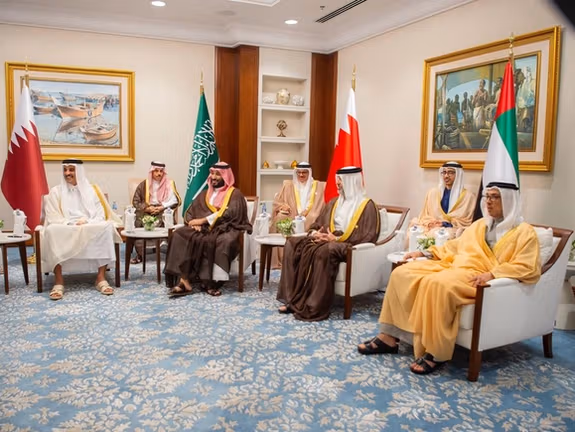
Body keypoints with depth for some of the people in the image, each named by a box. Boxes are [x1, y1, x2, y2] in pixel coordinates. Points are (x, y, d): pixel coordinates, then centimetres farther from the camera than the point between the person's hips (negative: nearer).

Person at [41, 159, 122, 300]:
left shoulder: (91, 190, 14)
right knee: (52, 230, -35)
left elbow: (101, 215, 6)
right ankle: (58, 280, -35)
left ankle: (101, 277, -31)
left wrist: (87, 222, -15)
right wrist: (72, 224, -16)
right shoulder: (55, 192, 11)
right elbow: (53, 218, 2)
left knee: (106, 227, -32)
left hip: (92, 229, 1)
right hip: (64, 230, 0)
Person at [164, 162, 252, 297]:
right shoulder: (204, 194, 22)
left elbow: (229, 214, -13)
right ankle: (184, 279, -32)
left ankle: (211, 281, -33)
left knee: (223, 242, -40)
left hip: (225, 229, -5)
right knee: (179, 235, -23)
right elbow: (190, 211, 16)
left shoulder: (235, 194, 4)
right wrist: (195, 223, -8)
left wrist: (203, 220, -15)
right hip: (204, 229, 5)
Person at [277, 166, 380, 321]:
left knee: (324, 251, -39)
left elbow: (369, 237, -11)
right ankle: (293, 299, -23)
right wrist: (314, 233, -5)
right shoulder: (333, 202, 20)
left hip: (349, 247, -7)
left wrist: (337, 239, -18)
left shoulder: (367, 206, -1)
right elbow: (317, 224, 21)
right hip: (327, 240, 7)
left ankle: (315, 307, -34)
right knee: (293, 243, -17)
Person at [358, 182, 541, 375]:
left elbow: (527, 267, -9)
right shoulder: (480, 224, 26)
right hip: (454, 265, 8)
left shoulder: (524, 232, 3)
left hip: (478, 277, -7)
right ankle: (389, 337, -12)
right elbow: (456, 245, 29)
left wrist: (491, 274, -23)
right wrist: (425, 252, 16)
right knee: (402, 273, -13)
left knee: (438, 284, -39)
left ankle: (437, 352, -26)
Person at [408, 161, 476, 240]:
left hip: (452, 230, -3)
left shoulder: (468, 196, 5)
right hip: (431, 227, 4)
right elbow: (424, 216, 15)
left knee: (435, 234, -38)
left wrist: (444, 224, -11)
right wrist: (429, 223, -8)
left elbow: (465, 222, 2)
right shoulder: (432, 192, 16)